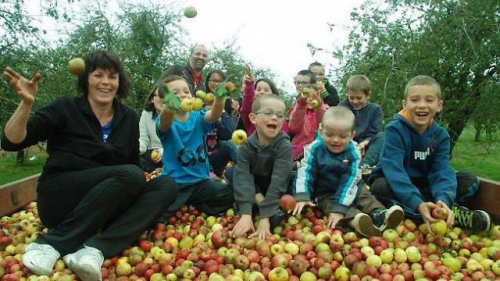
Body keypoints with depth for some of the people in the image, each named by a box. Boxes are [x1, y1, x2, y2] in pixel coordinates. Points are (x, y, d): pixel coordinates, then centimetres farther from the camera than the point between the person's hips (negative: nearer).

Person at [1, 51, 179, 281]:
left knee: (167, 186, -19)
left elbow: (134, 163, 13)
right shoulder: (66, 107, -4)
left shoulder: (129, 118, 7)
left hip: (105, 207, 5)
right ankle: (51, 243, -25)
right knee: (130, 175, -30)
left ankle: (95, 249, -34)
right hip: (58, 200, -5)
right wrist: (26, 103, -26)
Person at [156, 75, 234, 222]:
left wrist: (219, 98, -43)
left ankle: (194, 206, 7)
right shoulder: (165, 121, -6)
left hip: (200, 181, 3)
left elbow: (214, 116, -19)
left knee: (230, 196, -15)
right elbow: (165, 122, -31)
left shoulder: (198, 118, 3)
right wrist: (169, 107, -57)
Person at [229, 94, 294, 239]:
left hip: (278, 193, -3)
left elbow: (278, 182, -32)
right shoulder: (246, 145, -18)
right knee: (231, 172, -21)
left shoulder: (284, 146, -24)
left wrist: (265, 218, -39)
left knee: (275, 217, -33)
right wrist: (246, 214, -42)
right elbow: (243, 177, -28)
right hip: (255, 186, 3)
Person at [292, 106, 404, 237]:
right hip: (325, 193, -3)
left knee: (367, 198, -14)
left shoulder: (353, 153, -15)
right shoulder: (315, 149, -13)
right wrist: (302, 196, -29)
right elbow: (305, 171, -15)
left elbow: (350, 180, -22)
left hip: (350, 190, 4)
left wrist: (339, 208, -31)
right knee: (328, 203, -30)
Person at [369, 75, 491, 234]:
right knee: (380, 187, -38)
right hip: (394, 185, -4)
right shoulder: (395, 129, -20)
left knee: (470, 181, -8)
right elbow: (393, 170, -32)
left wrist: (443, 199, -40)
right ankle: (455, 213, -32)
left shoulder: (440, 135, -6)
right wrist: (417, 204, -45)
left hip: (423, 185, 4)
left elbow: (441, 170, -18)